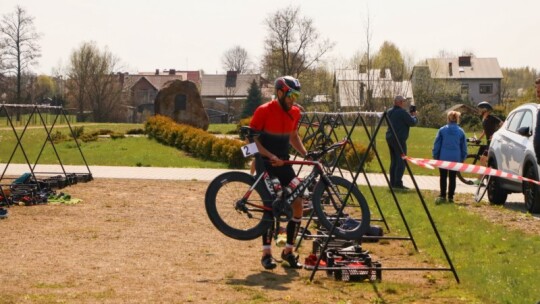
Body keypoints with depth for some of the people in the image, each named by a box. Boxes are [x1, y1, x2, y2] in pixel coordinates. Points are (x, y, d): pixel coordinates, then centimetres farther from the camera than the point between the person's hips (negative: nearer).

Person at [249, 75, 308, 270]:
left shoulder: (294, 112, 4)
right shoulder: (264, 111, -14)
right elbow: (252, 138, -13)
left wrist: (306, 154, 4)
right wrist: (271, 156, -23)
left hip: (284, 164, 6)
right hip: (265, 164, -6)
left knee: (297, 204, -3)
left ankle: (288, 251, 9)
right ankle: (266, 254, -1)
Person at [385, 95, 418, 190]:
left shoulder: (390, 112, 12)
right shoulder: (402, 112, -15)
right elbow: (413, 122, -11)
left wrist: (409, 115, 16)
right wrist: (414, 116, 8)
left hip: (390, 138, 9)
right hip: (399, 139, -9)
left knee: (394, 161, 14)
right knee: (401, 161, -6)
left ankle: (392, 183, 15)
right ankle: (398, 183, -10)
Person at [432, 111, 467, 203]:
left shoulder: (442, 130, -3)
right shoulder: (461, 131, 2)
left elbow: (436, 144, 0)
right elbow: (464, 147, 7)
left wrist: (435, 156, 9)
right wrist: (462, 158, 15)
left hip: (443, 157, -1)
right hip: (455, 158, 1)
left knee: (443, 177, 6)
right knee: (452, 178, 8)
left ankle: (442, 196, 0)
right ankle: (450, 197, 7)